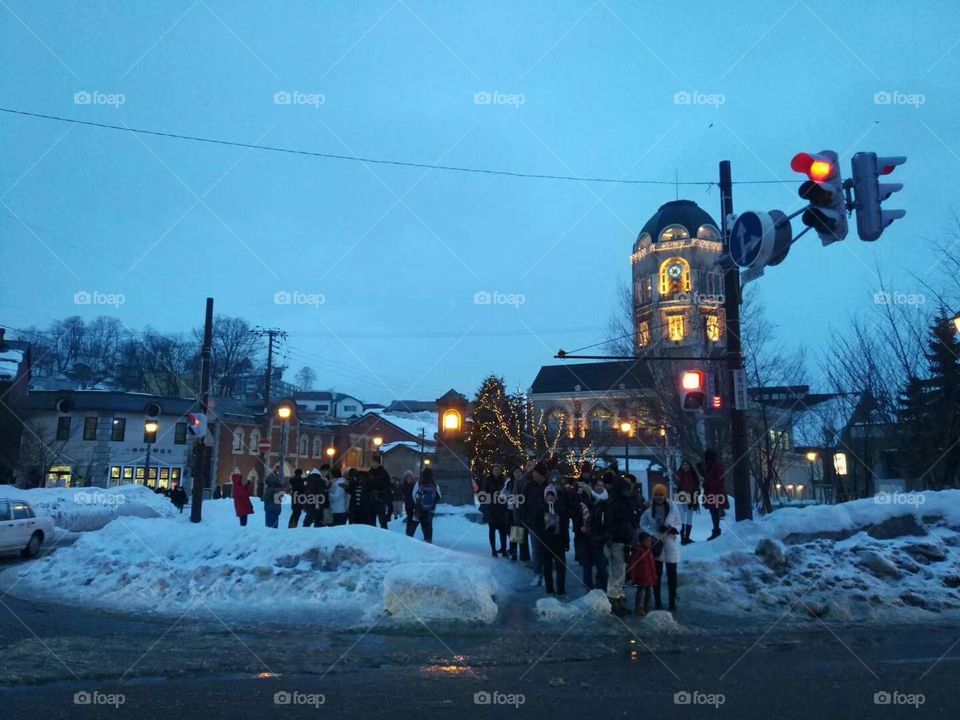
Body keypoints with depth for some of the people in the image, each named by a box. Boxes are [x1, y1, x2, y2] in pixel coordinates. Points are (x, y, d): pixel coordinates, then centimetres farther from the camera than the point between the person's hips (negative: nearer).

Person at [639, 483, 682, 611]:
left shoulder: (672, 507, -8)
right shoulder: (649, 508, -7)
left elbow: (678, 524, 0)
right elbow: (642, 525, 3)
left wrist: (673, 529, -21)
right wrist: (652, 535, -11)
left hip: (670, 543, 0)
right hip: (656, 543, 0)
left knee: (672, 573, 5)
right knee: (657, 573, 9)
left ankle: (673, 601, 17)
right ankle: (657, 601, 19)